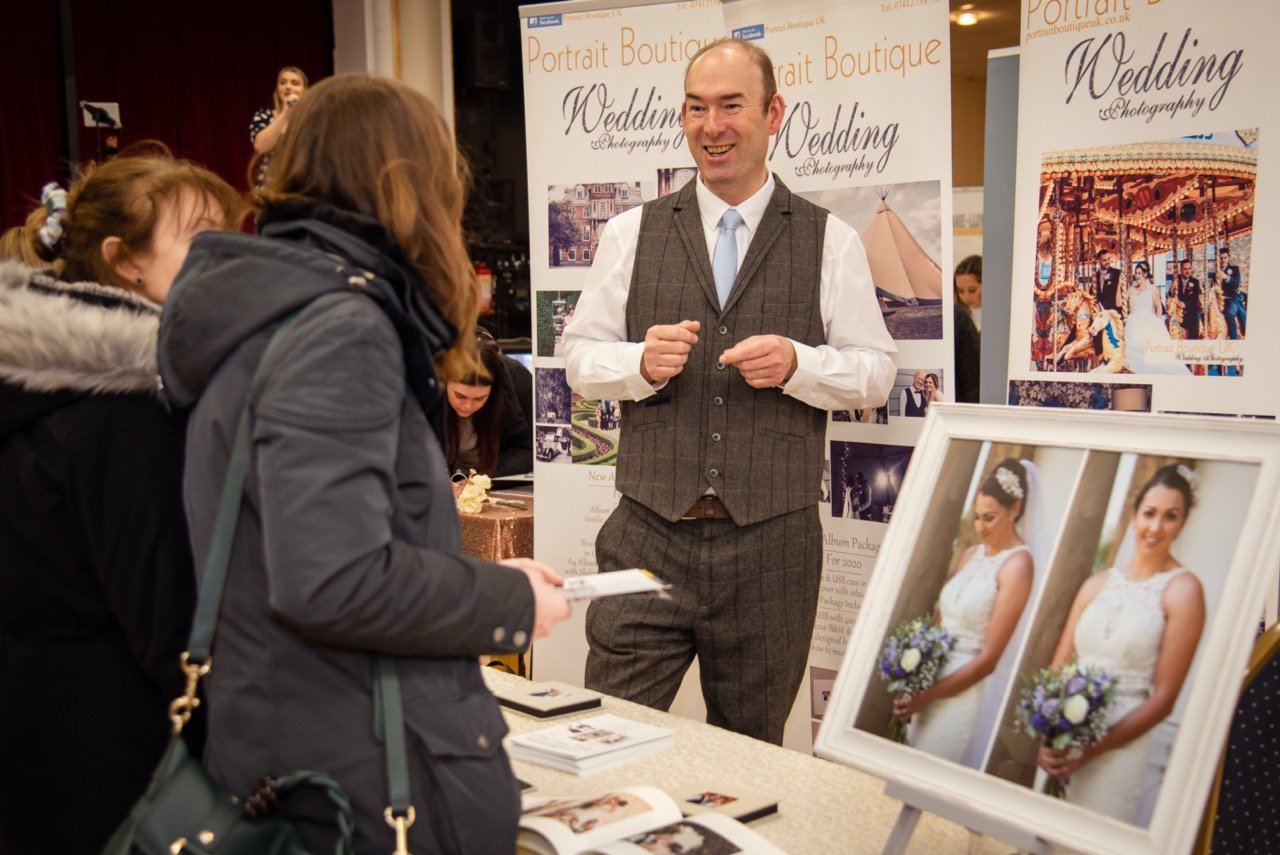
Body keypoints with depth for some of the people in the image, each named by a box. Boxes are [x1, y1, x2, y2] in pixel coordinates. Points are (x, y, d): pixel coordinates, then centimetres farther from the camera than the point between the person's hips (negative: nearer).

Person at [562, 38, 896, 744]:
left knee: (752, 753, 14)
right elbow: (579, 357, 8)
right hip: (650, 533, 1)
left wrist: (797, 364, -14)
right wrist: (641, 362, -13)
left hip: (772, 545, 0)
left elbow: (876, 371, 4)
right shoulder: (631, 234, 8)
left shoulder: (831, 243, 4)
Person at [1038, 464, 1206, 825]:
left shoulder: (1182, 590, -6)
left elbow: (1164, 697, -9)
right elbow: (1058, 667, 8)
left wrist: (1092, 750, -14)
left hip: (1120, 751, -4)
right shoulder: (1098, 584, 9)